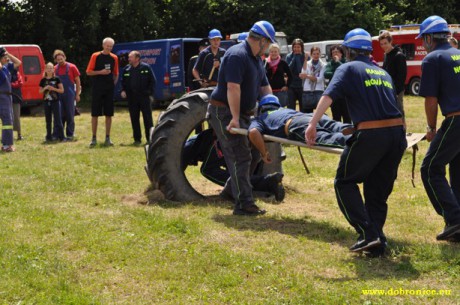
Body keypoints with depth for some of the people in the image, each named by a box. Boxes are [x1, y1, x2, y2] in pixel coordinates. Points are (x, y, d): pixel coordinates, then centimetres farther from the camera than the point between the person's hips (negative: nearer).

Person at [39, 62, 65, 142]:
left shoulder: (56, 79, -2)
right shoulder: (43, 80, 7)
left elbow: (62, 90, -2)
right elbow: (40, 91, 10)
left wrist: (53, 88, -16)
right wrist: (45, 88, -8)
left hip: (55, 101, -3)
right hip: (46, 102, 3)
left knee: (57, 119, -6)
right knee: (48, 120, 9)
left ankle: (60, 136, -3)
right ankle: (49, 137, 16)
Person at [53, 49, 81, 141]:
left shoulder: (72, 67, -3)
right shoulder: (55, 69, 5)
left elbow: (77, 81, 0)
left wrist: (77, 94, -4)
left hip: (69, 94, -3)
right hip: (58, 95, 3)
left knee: (70, 115, 1)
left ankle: (70, 134, 7)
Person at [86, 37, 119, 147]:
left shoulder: (114, 58, 7)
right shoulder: (95, 56, -2)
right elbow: (88, 72, -1)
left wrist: (114, 83, 3)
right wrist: (100, 72, -14)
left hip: (109, 89, 3)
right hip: (97, 89, -3)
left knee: (109, 114, 4)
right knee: (95, 114, 0)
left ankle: (107, 138, 11)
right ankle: (94, 138, 7)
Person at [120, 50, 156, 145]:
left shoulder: (146, 67, -3)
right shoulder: (126, 69, 7)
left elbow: (153, 80, 0)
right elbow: (123, 81, 18)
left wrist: (150, 92, -6)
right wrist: (123, 90, 2)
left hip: (144, 96, -3)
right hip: (132, 97, 4)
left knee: (147, 118, -1)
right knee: (134, 118, 5)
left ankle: (150, 138, 6)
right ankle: (137, 139, 13)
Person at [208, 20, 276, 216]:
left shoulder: (256, 59, 13)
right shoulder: (237, 55, -19)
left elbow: (264, 86, 20)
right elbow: (233, 88, -26)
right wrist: (235, 118, -30)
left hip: (241, 112, 10)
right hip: (224, 112, -10)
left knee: (240, 156, 14)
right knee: (240, 156, -12)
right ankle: (244, 204, -11)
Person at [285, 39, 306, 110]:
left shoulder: (305, 56, -4)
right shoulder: (289, 56, 1)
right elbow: (288, 70, -12)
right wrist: (294, 57, -13)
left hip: (302, 86, -1)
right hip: (291, 86, 1)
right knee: (290, 108, 1)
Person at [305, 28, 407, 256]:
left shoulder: (348, 69, 6)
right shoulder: (383, 73, 24)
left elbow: (328, 96, -10)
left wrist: (312, 124, -14)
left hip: (370, 135, -6)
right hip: (397, 133, 6)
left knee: (345, 182, 11)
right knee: (378, 191, 16)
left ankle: (368, 233, -3)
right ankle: (377, 244, 12)